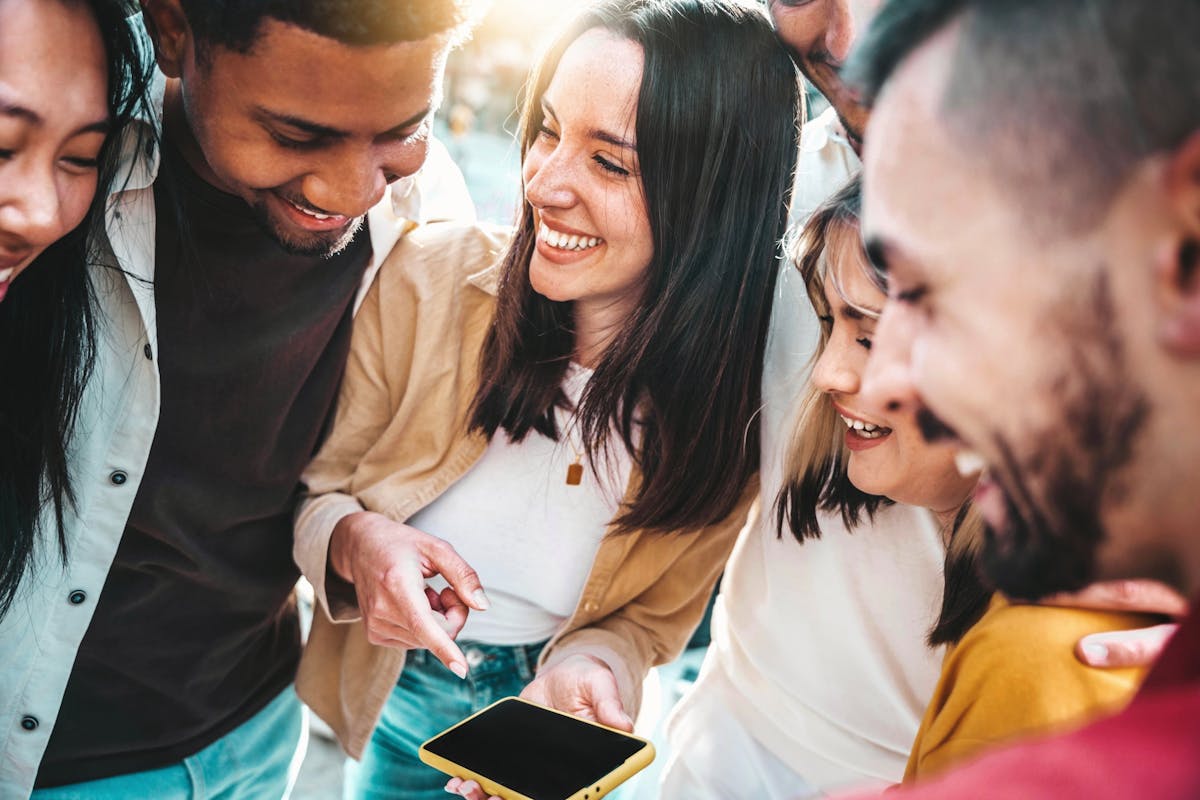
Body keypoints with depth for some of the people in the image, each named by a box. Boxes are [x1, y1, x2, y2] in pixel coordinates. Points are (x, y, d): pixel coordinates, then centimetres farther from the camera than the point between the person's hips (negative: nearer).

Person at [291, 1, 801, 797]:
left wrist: (586, 667, -24)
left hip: (549, 715, 0)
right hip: (384, 692, 1)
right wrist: (358, 542, -30)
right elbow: (313, 493, -10)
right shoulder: (431, 277, -21)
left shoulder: (739, 400, -19)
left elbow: (655, 617, -5)